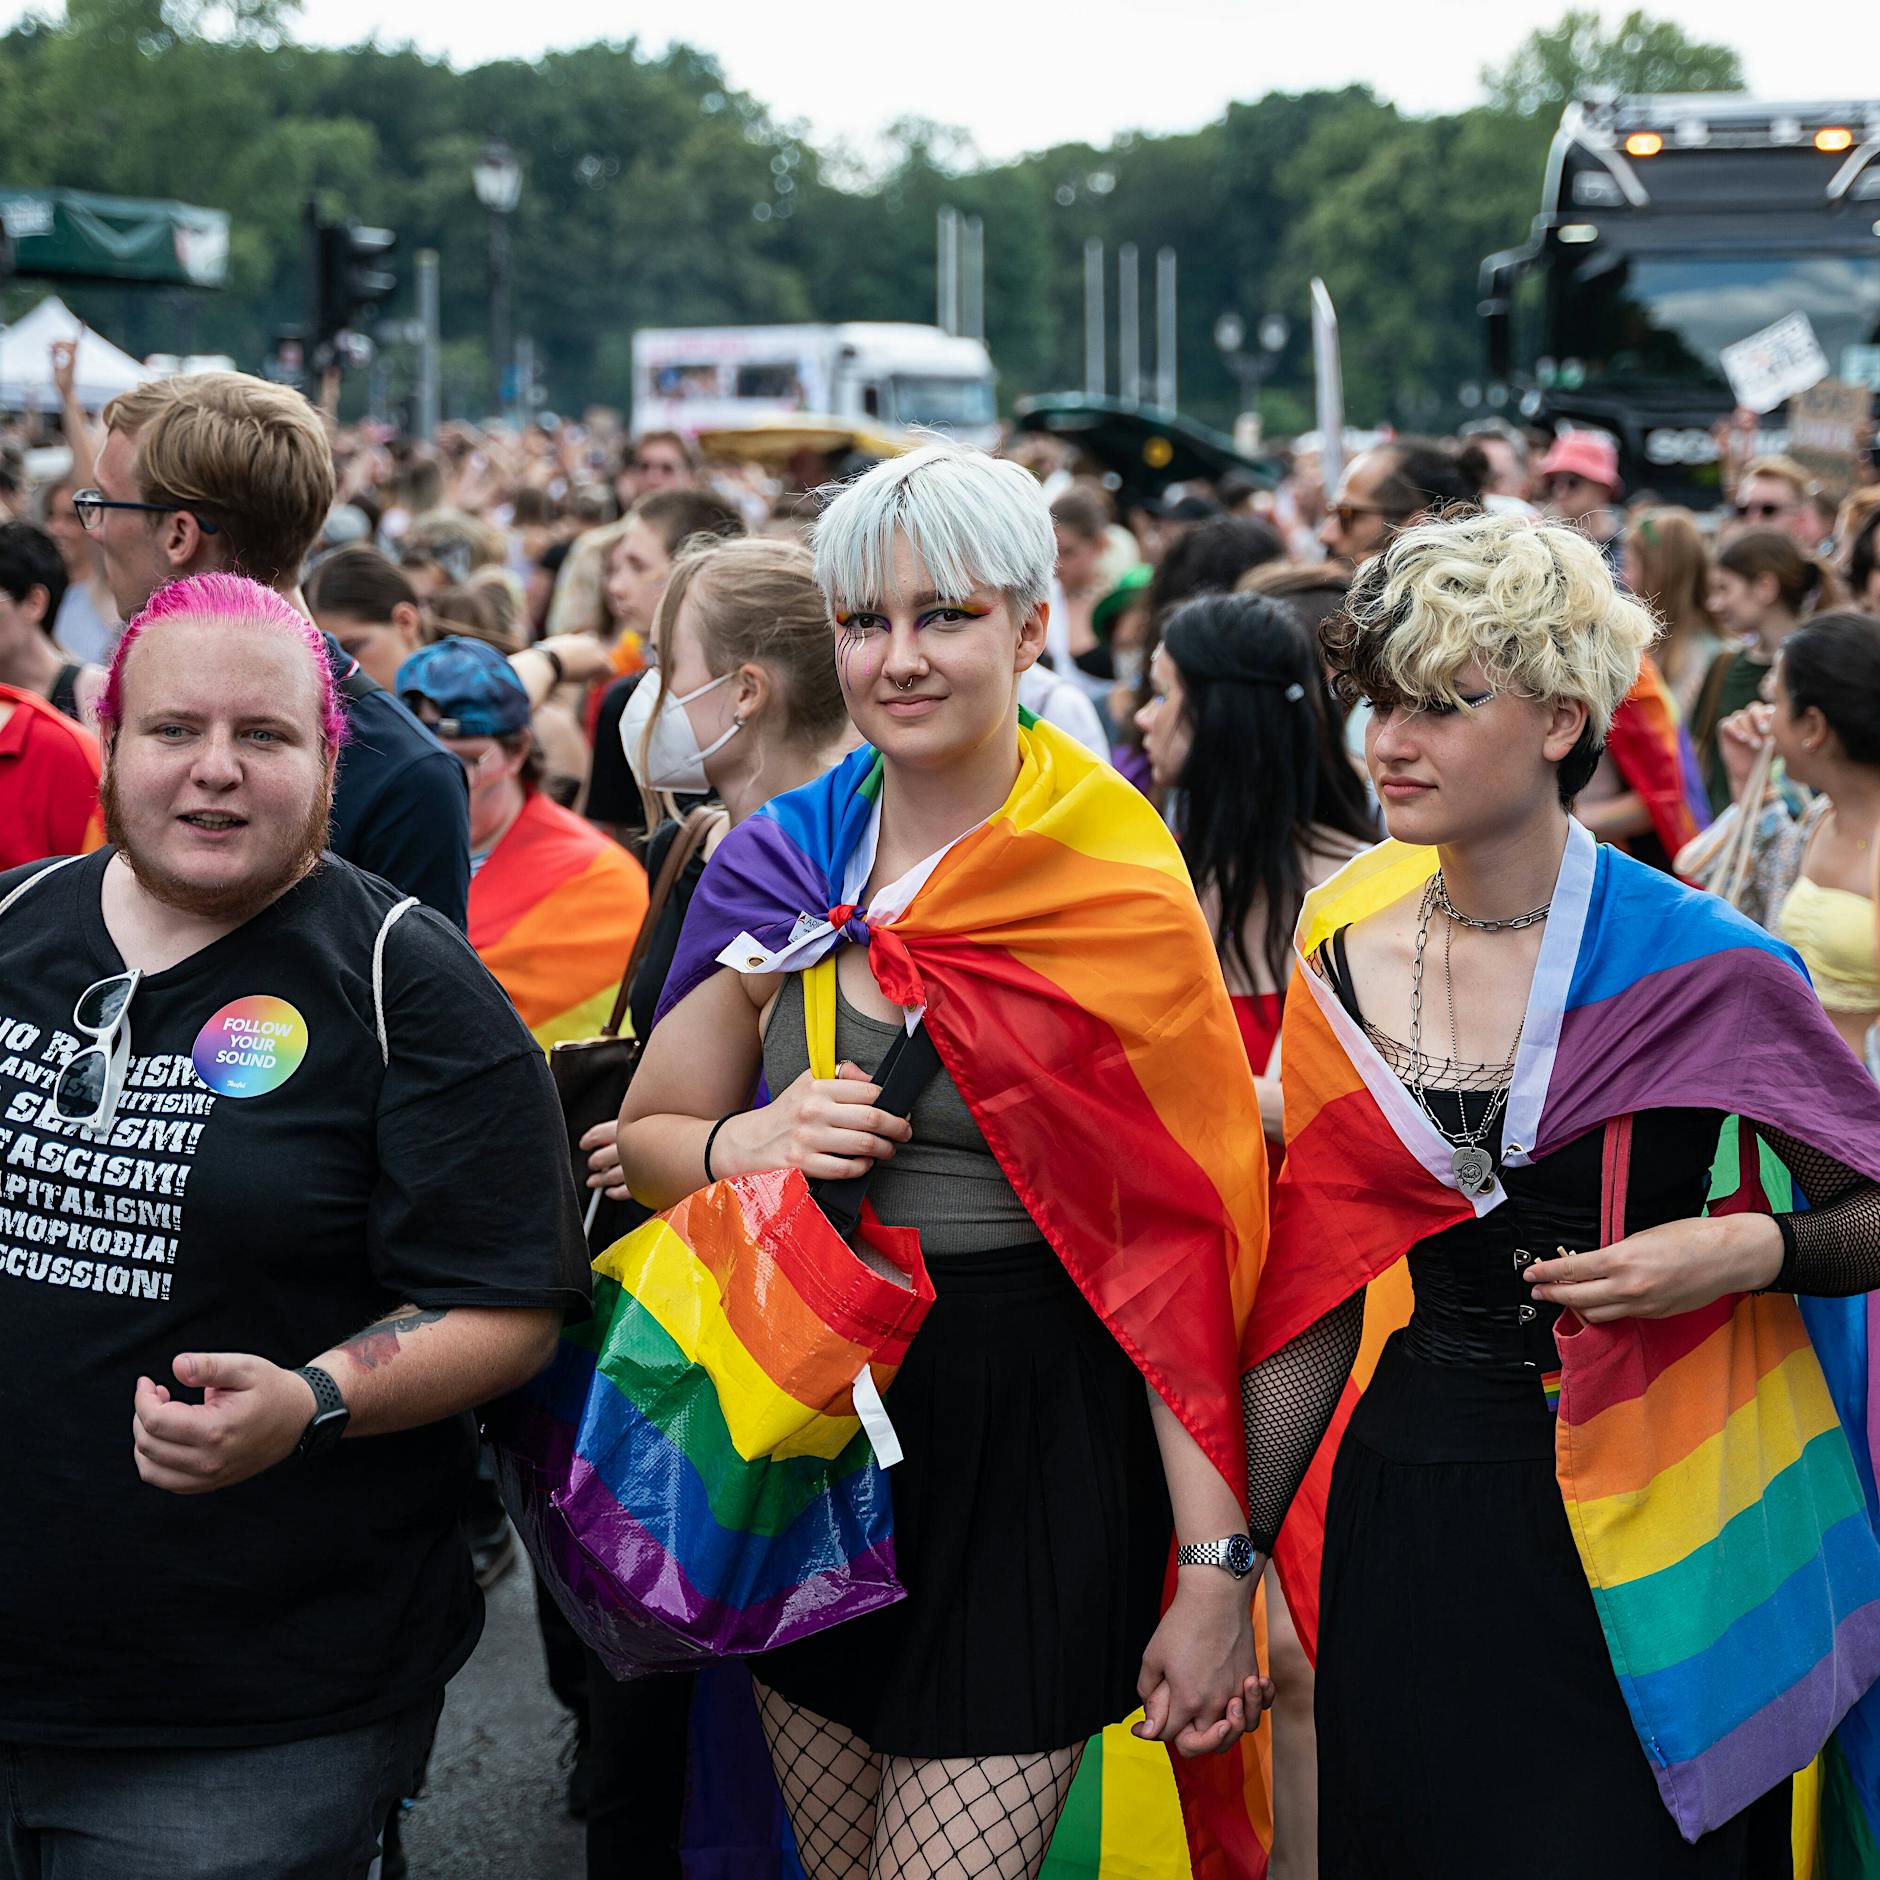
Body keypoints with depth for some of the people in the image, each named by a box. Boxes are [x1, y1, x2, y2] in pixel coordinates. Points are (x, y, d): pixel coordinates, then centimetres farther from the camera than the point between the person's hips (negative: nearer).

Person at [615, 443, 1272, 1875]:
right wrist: (746, 1144, -11)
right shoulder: (779, 867, 3)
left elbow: (1183, 1247, -11)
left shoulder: (1124, 901, -9)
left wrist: (1216, 1570, -14)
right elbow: (645, 1139, 13)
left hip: (1032, 1450, -4)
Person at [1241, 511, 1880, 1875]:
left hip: (1640, 1534, -3)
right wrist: (1226, 1557, 3)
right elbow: (1316, 1300, 6)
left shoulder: (1696, 966, -9)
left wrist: (1745, 1251, -21)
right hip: (1408, 1519, 3)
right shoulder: (1345, 965, 2)